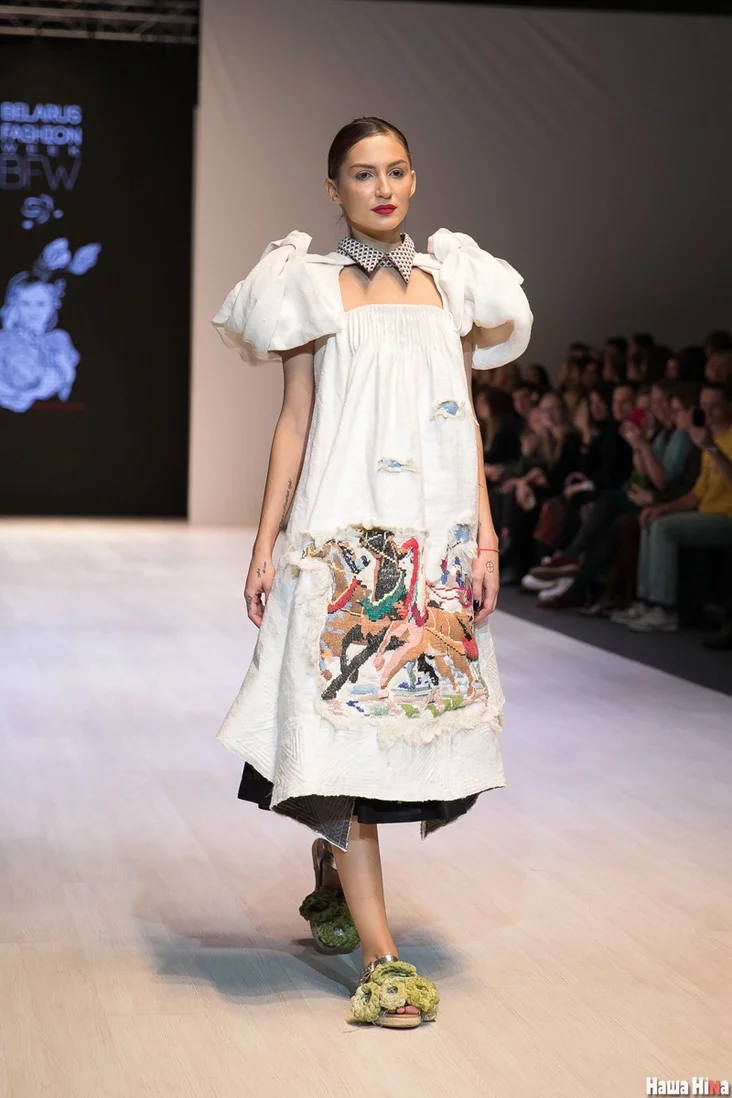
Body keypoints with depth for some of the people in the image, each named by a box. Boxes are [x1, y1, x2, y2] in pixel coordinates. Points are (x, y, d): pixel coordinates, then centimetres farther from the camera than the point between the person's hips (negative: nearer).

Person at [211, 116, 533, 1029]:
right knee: (348, 721, -9)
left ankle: (331, 891, 32)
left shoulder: (446, 282, 14)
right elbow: (294, 422, 3)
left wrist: (484, 531, 5)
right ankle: (380, 961, -9)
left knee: (417, 710, 7)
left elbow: (467, 416, 13)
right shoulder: (316, 288, 5)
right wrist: (265, 543, -3)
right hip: (345, 532, -4)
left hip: (437, 535, 4)